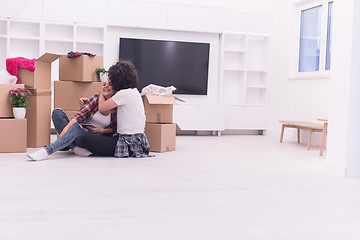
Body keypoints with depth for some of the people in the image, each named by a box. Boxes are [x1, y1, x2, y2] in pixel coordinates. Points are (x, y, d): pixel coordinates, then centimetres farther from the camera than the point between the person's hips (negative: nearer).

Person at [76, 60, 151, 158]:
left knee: (87, 139, -12)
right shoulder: (134, 92, 12)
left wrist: (102, 93, 11)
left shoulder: (123, 94, -17)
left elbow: (101, 108, -8)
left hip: (129, 142, -10)